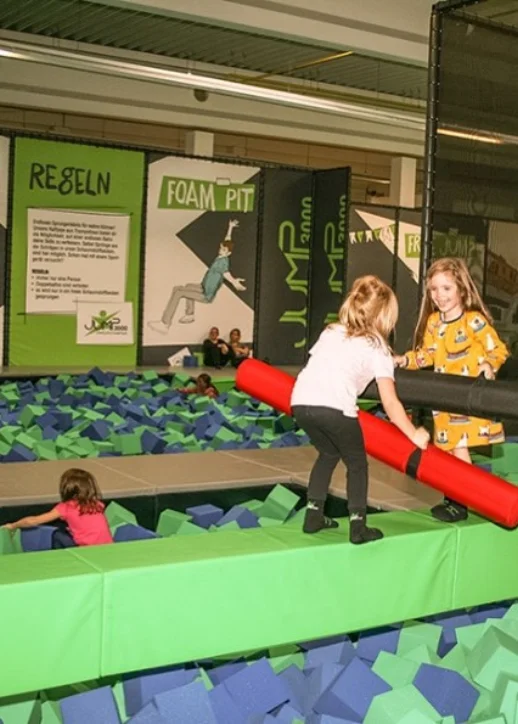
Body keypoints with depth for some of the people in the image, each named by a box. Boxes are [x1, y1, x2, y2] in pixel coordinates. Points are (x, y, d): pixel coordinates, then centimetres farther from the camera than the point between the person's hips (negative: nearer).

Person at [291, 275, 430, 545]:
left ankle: (313, 516, 29)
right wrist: (413, 434, 18)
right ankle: (358, 527, 10)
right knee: (357, 463, 17)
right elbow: (390, 404, 8)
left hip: (301, 401, 5)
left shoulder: (331, 331, 26)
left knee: (328, 453, 29)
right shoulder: (377, 348, 11)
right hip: (334, 407, -5)